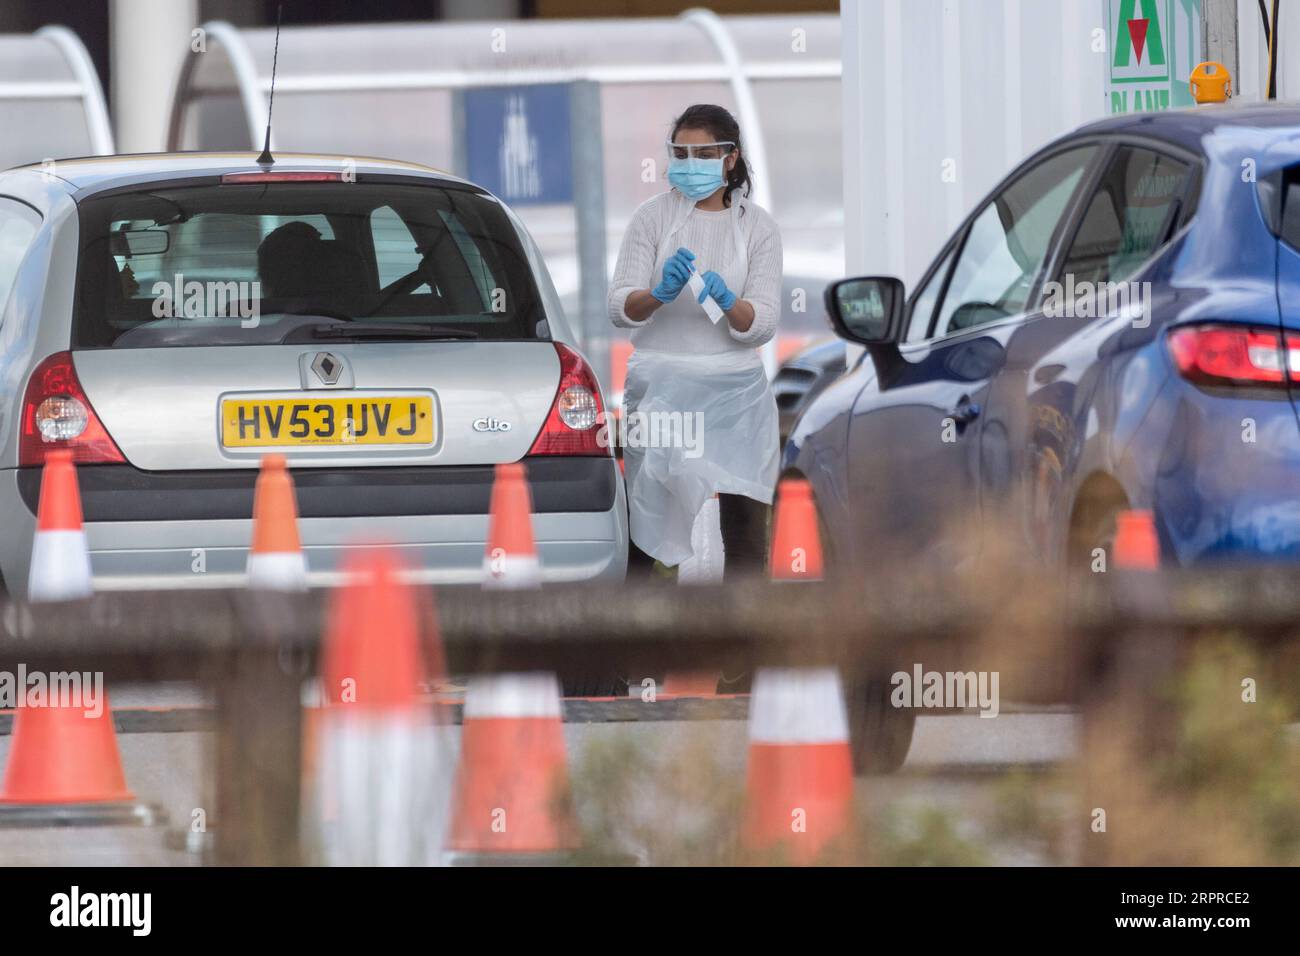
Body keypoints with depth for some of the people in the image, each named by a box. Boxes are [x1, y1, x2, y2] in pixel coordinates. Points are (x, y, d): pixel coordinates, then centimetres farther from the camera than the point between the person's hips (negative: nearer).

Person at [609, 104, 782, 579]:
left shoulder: (756, 226, 3)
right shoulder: (654, 215, 0)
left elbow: (763, 325, -3)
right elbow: (618, 307, -6)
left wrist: (728, 302, -25)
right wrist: (659, 294, -27)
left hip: (735, 392, 1)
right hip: (660, 386, -1)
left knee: (746, 529, -4)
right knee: (644, 525, 0)